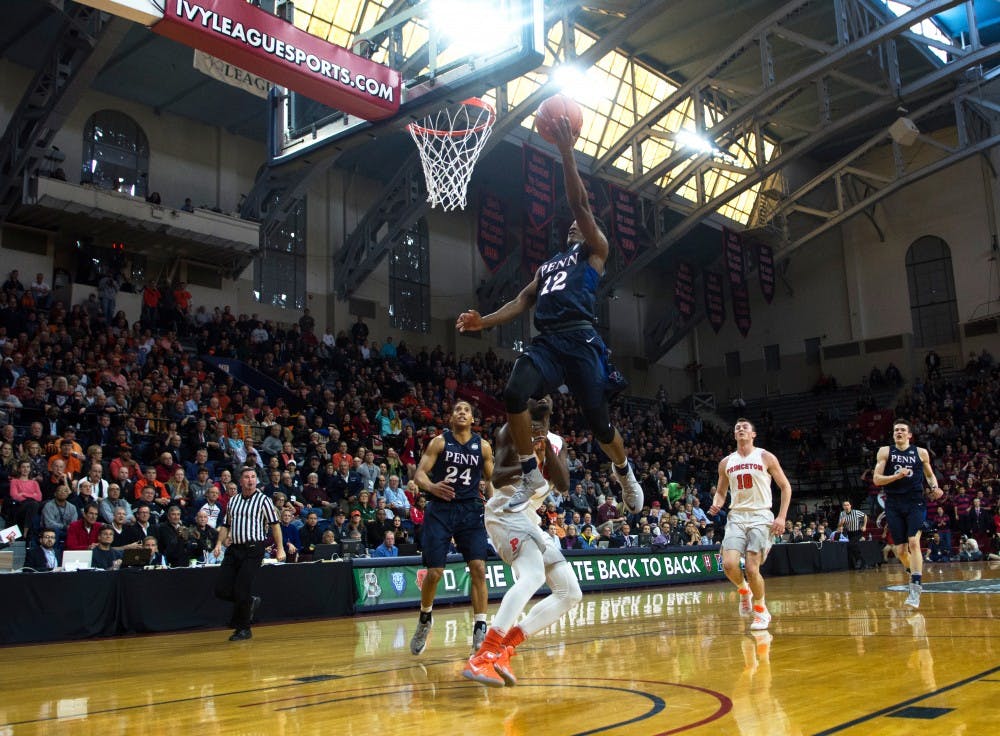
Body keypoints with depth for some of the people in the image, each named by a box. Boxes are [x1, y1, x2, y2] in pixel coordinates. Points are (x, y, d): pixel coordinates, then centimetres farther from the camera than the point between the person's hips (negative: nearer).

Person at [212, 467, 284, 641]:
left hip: (253, 550, -6)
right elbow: (226, 525, 19)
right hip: (234, 549, 6)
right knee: (221, 590, 0)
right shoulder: (232, 501, 13)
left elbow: (275, 524, -4)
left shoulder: (263, 500, -2)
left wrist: (280, 548, -9)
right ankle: (251, 602, 26)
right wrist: (219, 543, 4)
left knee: (241, 591, -8)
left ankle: (243, 629, 10)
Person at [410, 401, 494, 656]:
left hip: (470, 510, 2)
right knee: (434, 572, -2)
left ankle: (480, 628, -4)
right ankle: (425, 618, 25)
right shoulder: (439, 442, -3)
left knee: (478, 568, -11)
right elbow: (419, 474, -9)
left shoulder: (483, 446, 3)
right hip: (441, 509, -2)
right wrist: (431, 487, -31)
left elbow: (490, 479, 12)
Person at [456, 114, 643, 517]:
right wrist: (485, 322, 9)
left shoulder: (594, 251, 13)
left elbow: (580, 204, 1)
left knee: (598, 420, -4)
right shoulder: (547, 266, 32)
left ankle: (624, 473, 28)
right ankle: (531, 476, -10)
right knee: (514, 394, -23)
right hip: (545, 342, 5)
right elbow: (522, 301, 24)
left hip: (579, 340, -4)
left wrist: (566, 152, -5)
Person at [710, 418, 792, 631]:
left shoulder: (766, 458, 1)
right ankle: (744, 590, 18)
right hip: (736, 517, 3)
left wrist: (781, 517, -7)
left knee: (752, 568, -10)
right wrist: (716, 505, -5)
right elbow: (721, 492, 19)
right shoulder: (726, 462, 10)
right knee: (729, 564, -16)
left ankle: (761, 610, 15)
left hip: (760, 517, -3)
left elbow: (786, 487, 3)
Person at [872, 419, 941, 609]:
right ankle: (915, 575, 33)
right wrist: (896, 476, -19)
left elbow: (930, 474, 20)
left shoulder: (921, 452, 5)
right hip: (894, 506, 1)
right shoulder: (885, 451, 3)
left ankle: (915, 589, -19)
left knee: (913, 542, -18)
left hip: (915, 504, -1)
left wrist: (935, 488, -1)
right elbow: (876, 479, -2)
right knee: (900, 550, 4)